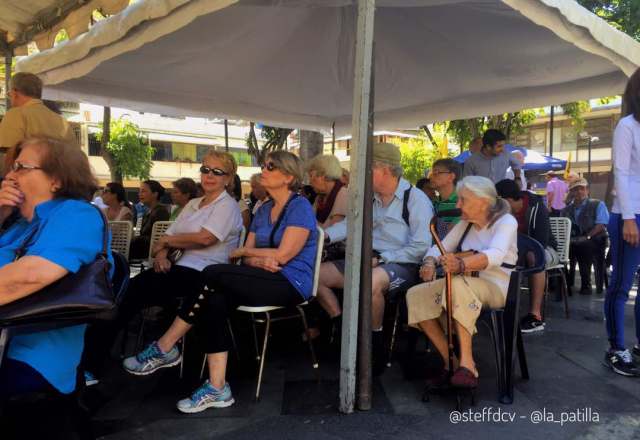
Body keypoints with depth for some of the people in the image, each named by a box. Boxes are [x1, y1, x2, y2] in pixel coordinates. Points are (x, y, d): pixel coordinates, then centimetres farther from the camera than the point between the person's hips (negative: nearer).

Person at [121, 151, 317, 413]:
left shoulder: (300, 207, -6)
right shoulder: (263, 210, 17)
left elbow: (283, 255, -15)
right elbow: (248, 259, 10)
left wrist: (244, 251, 0)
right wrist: (259, 261, -15)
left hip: (291, 283, -7)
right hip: (265, 281, 7)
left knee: (213, 275, -23)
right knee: (214, 302, -22)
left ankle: (164, 349, -10)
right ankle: (217, 389, -19)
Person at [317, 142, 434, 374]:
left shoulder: (416, 198, -8)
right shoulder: (371, 198, 14)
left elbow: (421, 246, -15)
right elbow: (350, 224, 11)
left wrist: (381, 259, -18)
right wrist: (324, 235, -7)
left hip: (402, 265, -7)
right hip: (370, 261, 8)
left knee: (371, 281, -40)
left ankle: (376, 343, -16)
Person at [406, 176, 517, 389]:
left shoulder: (506, 221, -6)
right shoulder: (465, 224, 15)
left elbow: (495, 255, -27)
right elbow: (439, 247, 10)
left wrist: (461, 264, -47)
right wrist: (429, 262, -16)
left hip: (497, 287, -6)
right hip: (465, 284, 7)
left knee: (459, 283, -39)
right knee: (415, 295, -17)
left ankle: (467, 363, -35)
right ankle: (450, 360, -12)